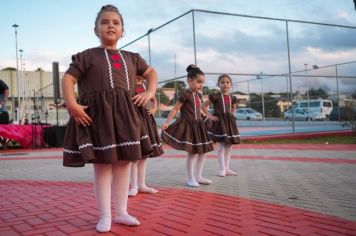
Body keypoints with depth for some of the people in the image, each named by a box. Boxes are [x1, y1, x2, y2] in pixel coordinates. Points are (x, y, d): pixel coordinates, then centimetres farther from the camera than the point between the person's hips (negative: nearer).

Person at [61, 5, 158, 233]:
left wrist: (150, 92, 11)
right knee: (102, 165, -1)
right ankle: (105, 216, 13)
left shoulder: (131, 57, 16)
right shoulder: (87, 56, 3)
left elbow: (151, 72, 28)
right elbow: (68, 79, -2)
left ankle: (121, 212, 23)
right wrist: (72, 105, -16)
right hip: (98, 114, -4)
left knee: (124, 164, 8)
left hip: (125, 115, 5)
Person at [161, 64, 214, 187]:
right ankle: (191, 178, 9)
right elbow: (175, 109, -15)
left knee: (202, 152, 8)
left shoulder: (198, 95, 10)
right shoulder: (185, 94, -14)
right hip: (188, 125, -8)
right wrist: (167, 123, -21)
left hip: (198, 125, 8)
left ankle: (198, 176, 19)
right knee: (192, 153, -4)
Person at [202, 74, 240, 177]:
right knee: (220, 146, -6)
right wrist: (210, 116, -9)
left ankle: (227, 169, 16)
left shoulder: (232, 98, 10)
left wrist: (232, 114, 10)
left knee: (228, 146, 8)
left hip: (229, 122, 6)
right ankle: (222, 169, 1)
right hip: (219, 121, -6)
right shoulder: (215, 96, -6)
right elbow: (204, 106, -3)